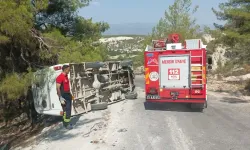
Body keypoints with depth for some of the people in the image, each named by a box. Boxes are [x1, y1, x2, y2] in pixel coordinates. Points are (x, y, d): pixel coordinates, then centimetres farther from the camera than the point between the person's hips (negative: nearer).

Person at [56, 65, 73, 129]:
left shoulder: (66, 76, 12)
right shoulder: (60, 77, -17)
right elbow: (58, 88, -21)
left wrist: (70, 94, 19)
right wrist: (61, 98, -24)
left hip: (68, 95, 9)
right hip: (64, 96, -9)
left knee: (68, 109, 15)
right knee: (66, 110, -6)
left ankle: (66, 122, 27)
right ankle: (66, 124, 4)